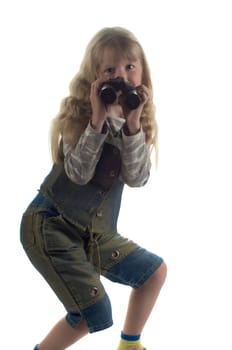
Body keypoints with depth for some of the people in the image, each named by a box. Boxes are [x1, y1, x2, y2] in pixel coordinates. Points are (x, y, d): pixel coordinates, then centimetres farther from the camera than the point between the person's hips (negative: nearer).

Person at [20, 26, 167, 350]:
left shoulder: (140, 121, 2)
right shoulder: (79, 112, -11)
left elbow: (137, 179, -12)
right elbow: (78, 173, -22)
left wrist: (132, 125, -24)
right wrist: (97, 120, -30)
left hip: (94, 231, 7)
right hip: (50, 224, -6)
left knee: (155, 271, 14)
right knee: (95, 315, -13)